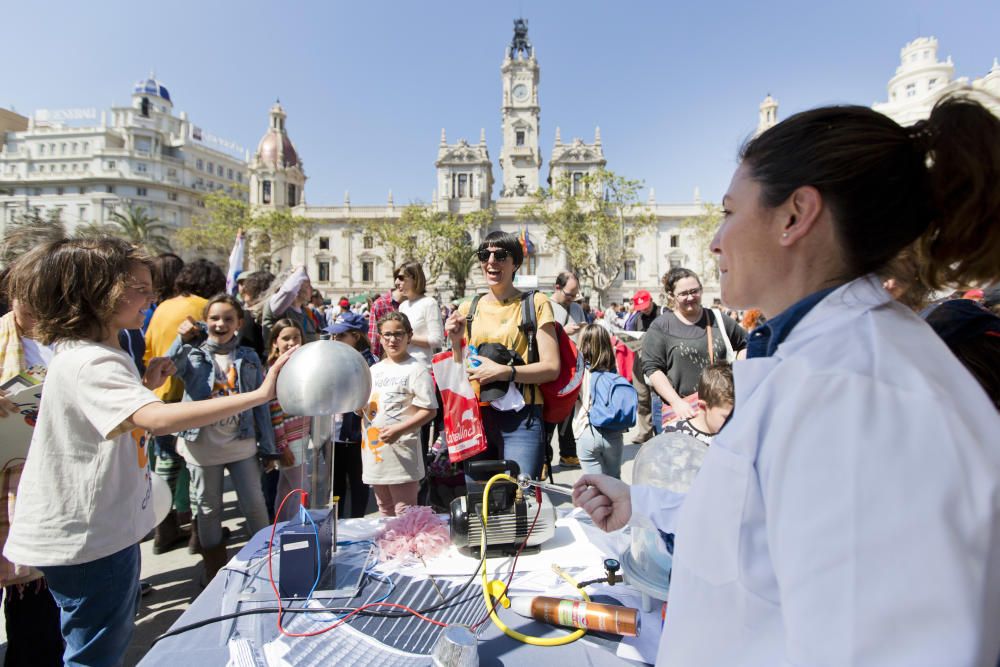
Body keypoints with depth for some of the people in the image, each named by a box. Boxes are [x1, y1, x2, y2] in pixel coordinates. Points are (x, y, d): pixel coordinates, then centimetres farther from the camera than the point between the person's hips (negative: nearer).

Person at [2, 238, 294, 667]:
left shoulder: (91, 353, 8)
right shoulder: (90, 363, -27)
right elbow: (157, 419, -45)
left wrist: (145, 385, 2)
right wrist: (259, 395, -49)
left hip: (105, 525, 10)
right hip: (88, 537, -10)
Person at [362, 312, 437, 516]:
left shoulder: (416, 370, -9)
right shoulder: (374, 370, 12)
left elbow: (429, 410, -14)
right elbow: (362, 408, 18)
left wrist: (399, 429, -23)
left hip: (402, 457, -7)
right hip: (374, 453, 7)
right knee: (385, 513, 21)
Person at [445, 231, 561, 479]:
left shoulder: (536, 303, 0)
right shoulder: (468, 309, 10)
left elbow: (552, 367, -6)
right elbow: (462, 375, 15)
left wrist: (504, 372, -18)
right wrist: (456, 342, -3)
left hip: (520, 420, -3)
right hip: (476, 417, 4)